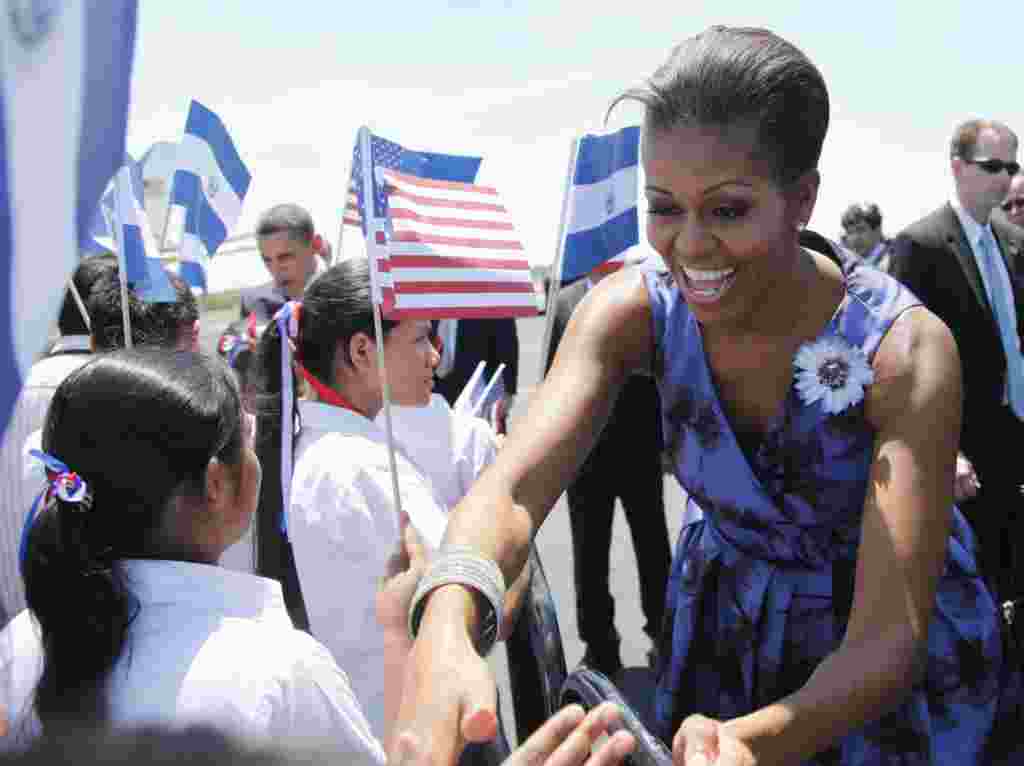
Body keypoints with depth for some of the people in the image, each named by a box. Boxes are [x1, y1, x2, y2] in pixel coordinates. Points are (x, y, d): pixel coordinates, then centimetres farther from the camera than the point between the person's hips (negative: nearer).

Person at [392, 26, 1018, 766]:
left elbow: (888, 637, -34)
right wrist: (444, 637, -54)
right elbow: (514, 486, -33)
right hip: (727, 628, 2)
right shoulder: (634, 311, -21)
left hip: (891, 670, -2)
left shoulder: (906, 352, -29)